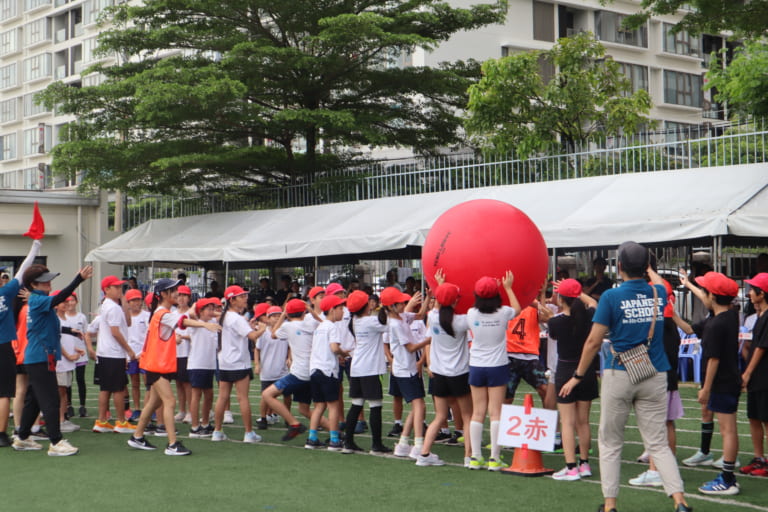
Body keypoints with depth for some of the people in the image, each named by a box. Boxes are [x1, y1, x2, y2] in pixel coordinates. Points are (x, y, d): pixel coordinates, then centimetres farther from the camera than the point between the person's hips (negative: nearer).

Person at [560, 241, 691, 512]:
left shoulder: (612, 296, -7)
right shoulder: (658, 293, 5)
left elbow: (594, 341, -7)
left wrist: (577, 376, 2)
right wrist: (648, 268, 53)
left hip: (619, 376, -3)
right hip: (655, 377, 3)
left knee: (610, 442, 9)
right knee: (658, 443, 5)